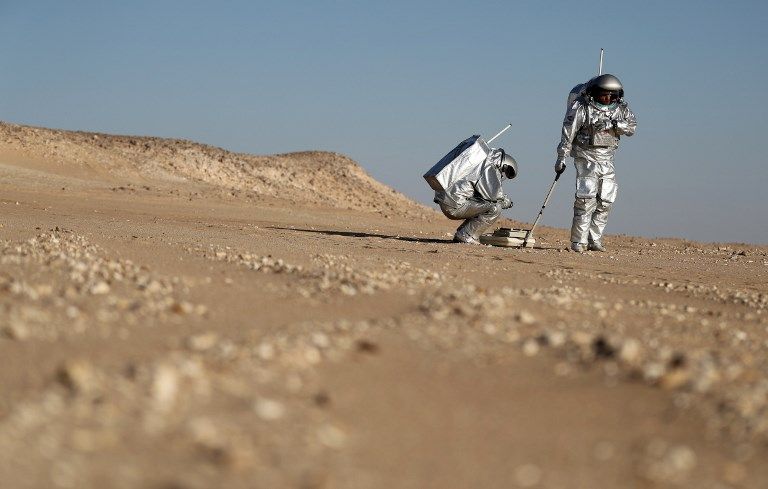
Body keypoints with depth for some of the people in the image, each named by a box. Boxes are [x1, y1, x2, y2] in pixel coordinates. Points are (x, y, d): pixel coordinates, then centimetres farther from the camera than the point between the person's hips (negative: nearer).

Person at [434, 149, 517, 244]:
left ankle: (460, 235, 14)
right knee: (495, 208, -14)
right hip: (455, 204, -10)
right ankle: (466, 236, -10)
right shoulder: (489, 169, -6)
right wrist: (506, 201, 1)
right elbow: (492, 194, -19)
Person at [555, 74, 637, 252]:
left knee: (605, 201, 3)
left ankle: (594, 239, 13)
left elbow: (632, 126, 0)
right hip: (586, 157, -5)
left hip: (606, 160, 5)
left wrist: (614, 124, -18)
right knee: (586, 199, -15)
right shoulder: (581, 107, -10)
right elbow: (568, 133, -7)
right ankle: (579, 242, -10)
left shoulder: (620, 108, 5)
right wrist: (561, 158, -7)